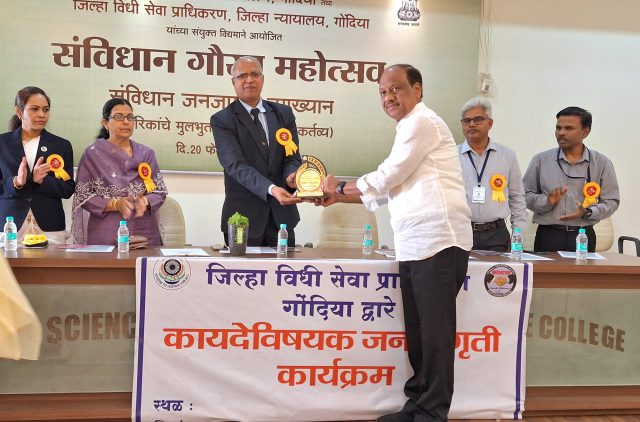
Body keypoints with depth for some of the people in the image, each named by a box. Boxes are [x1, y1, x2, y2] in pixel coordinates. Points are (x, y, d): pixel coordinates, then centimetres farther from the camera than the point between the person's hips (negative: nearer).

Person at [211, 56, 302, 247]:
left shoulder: (284, 113, 10)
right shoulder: (222, 120, -4)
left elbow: (292, 157, 5)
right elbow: (236, 165, -16)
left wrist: (291, 175, -20)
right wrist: (271, 189, -31)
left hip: (282, 216, 4)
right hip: (244, 216, -3)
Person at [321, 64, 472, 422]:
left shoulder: (422, 122, -5)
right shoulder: (409, 128, 25)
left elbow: (387, 177, -8)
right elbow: (386, 190, 26)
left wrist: (340, 186, 6)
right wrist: (338, 197, 22)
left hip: (438, 241, -10)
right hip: (415, 245, 10)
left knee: (435, 333, -5)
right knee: (417, 331, 12)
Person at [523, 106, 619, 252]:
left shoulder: (602, 163, 4)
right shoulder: (541, 160, 4)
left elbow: (611, 201, 4)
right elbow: (525, 195, 5)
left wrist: (587, 212, -14)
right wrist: (547, 201, -13)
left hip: (584, 236, 1)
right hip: (548, 236, 0)